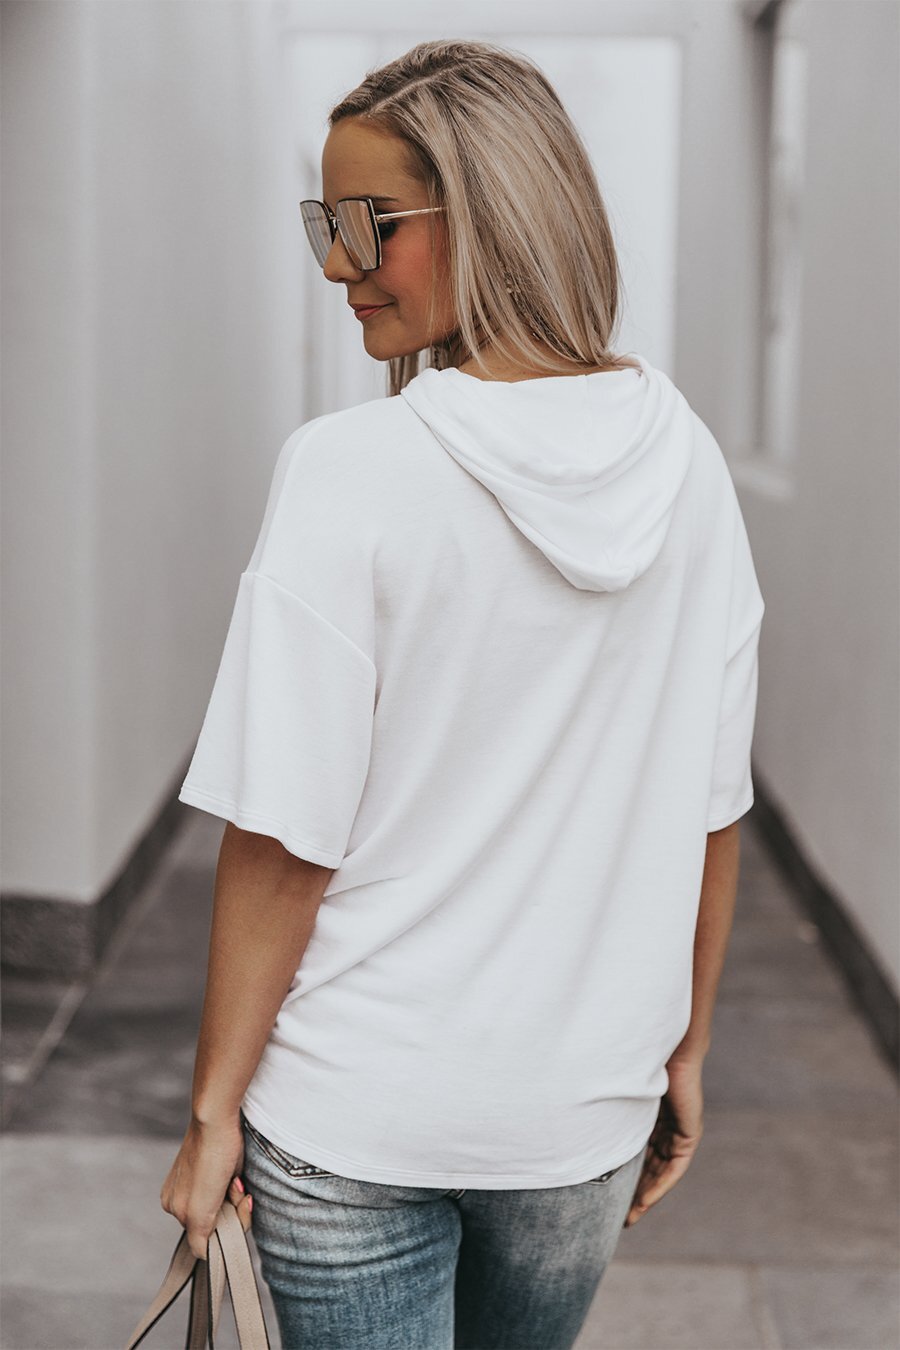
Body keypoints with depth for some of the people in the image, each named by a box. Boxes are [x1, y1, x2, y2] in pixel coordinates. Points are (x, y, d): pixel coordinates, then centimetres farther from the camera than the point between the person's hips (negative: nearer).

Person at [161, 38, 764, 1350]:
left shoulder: (350, 472, -17)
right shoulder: (683, 464, -3)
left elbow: (285, 838, -16)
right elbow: (713, 805, 3)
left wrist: (214, 1110, -6)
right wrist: (685, 1048, 15)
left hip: (353, 1121, -4)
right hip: (587, 1109, 5)